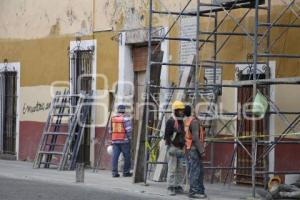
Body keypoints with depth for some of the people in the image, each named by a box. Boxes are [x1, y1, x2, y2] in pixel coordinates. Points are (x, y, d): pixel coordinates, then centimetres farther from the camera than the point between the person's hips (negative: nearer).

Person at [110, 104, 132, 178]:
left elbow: (110, 130, 14)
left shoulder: (113, 118, 10)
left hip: (115, 141, 5)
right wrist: (129, 139, -5)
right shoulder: (126, 118, -7)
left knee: (115, 156, 2)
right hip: (124, 140, -5)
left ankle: (114, 172, -3)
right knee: (127, 156, 6)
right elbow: (129, 130, -12)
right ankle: (126, 172, 8)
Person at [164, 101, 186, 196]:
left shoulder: (181, 122, 14)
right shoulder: (170, 121, -11)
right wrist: (170, 148, -21)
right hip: (172, 148, -8)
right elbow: (167, 136, -14)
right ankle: (171, 188, -6)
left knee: (180, 169, 7)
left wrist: (183, 148, 19)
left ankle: (177, 186, 13)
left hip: (180, 149, 8)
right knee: (172, 169, -8)